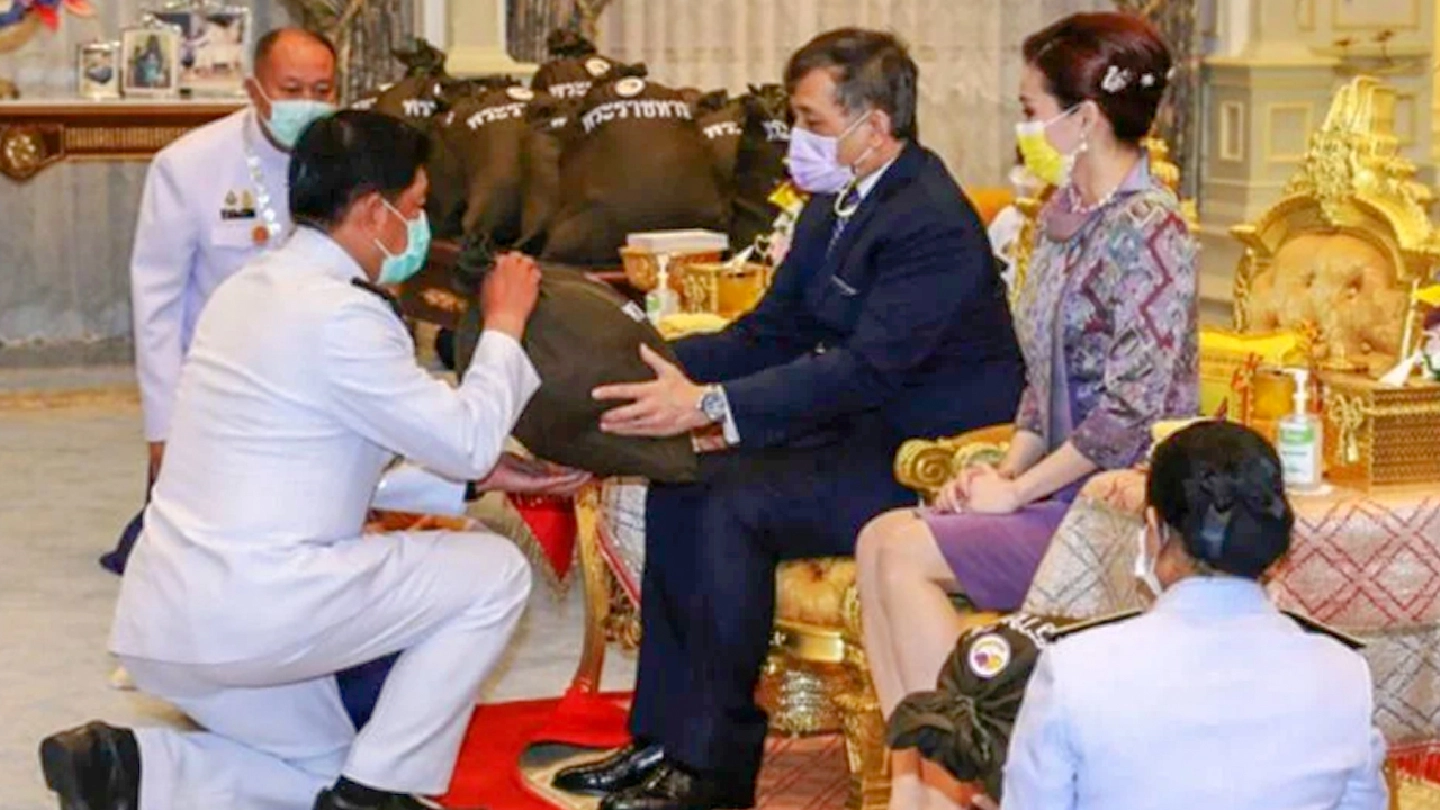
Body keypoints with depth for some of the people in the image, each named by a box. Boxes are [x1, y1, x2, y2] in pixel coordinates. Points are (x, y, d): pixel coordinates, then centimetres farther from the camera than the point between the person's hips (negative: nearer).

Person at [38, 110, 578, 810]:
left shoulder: (253, 288, 15)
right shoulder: (338, 314, -15)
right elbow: (467, 438, -8)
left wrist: (482, 477, 19)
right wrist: (504, 326, 8)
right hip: (244, 610, -9)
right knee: (495, 571, 3)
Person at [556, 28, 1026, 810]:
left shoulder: (934, 222, -22)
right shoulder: (833, 207, 8)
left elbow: (867, 367, -30)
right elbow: (771, 331, 10)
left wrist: (709, 404, -35)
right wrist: (664, 365, -7)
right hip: (860, 431, 10)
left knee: (733, 507, -23)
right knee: (679, 489, -4)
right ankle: (665, 738, 1)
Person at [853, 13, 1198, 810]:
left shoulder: (1147, 230, -17)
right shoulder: (1067, 216, 12)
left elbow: (1133, 409, -22)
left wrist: (1018, 490, -14)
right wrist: (1005, 469, 3)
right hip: (1064, 487, 9)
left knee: (905, 553, -16)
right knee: (880, 539, -5)